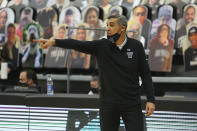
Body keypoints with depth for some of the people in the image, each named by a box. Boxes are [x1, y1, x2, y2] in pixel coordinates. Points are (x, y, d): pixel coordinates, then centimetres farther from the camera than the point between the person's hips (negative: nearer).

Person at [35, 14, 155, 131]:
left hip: (132, 105, -1)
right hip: (108, 105, 1)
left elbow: (145, 74, 3)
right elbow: (78, 44, -14)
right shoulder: (102, 46, -2)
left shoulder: (136, 46, 0)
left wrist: (151, 100, -3)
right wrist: (54, 42, -28)